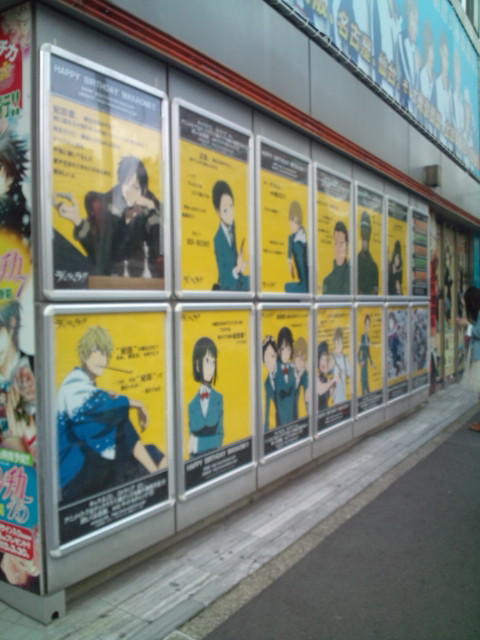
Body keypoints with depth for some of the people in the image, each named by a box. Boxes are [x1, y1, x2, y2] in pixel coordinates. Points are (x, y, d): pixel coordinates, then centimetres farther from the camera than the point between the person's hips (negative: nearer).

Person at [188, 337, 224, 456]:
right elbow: (192, 433, 3)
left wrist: (198, 441, -12)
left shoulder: (218, 398, -2)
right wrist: (192, 446, -15)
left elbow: (220, 432, 0)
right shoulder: (192, 405, 1)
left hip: (214, 453, 0)